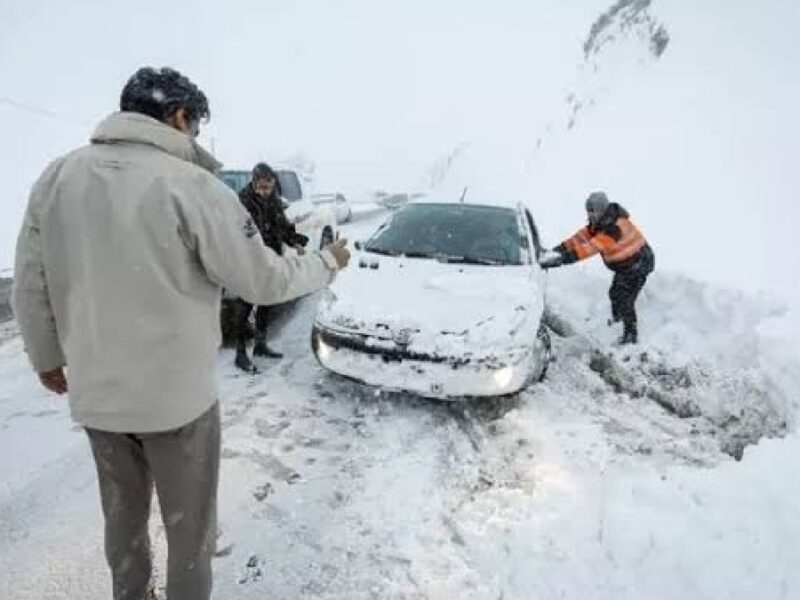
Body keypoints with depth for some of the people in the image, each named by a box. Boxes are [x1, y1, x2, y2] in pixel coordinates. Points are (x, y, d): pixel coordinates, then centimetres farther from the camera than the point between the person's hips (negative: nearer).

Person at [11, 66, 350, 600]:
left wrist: (47, 358, 20)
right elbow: (265, 280, -12)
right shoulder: (192, 186, -17)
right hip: (179, 394, -5)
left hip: (95, 394, 6)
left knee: (123, 514, 26)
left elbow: (30, 288, 5)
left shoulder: (57, 176, -1)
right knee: (189, 524, 16)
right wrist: (329, 262, 5)